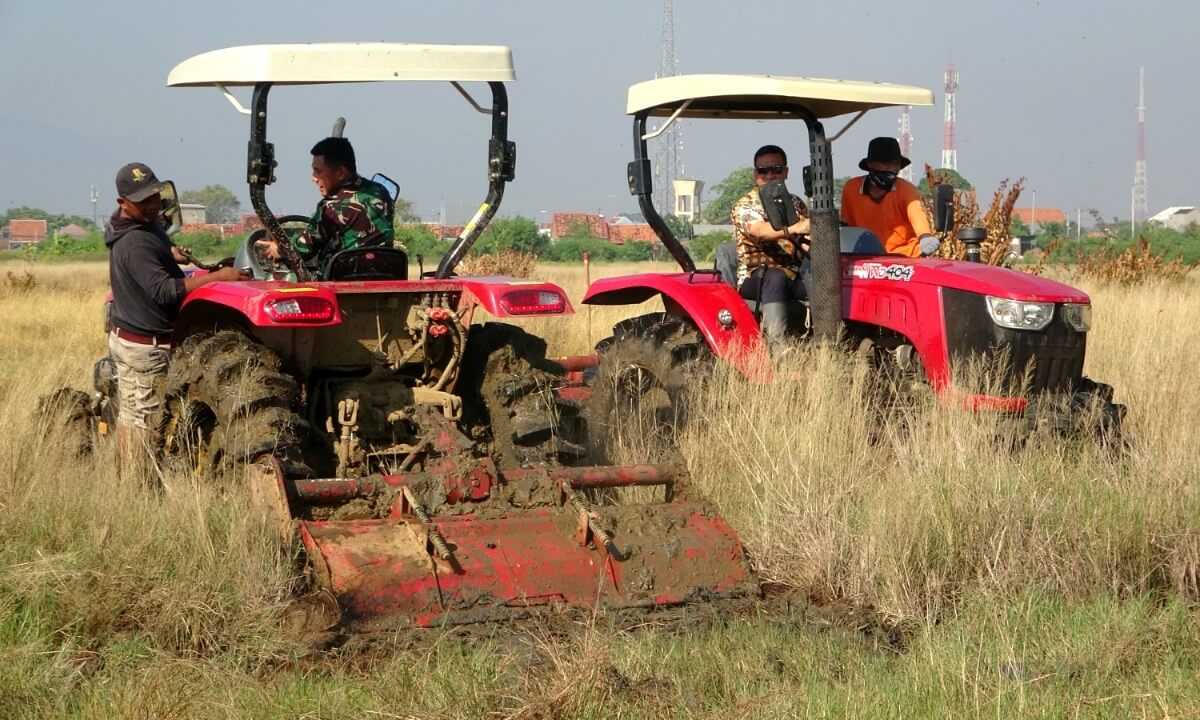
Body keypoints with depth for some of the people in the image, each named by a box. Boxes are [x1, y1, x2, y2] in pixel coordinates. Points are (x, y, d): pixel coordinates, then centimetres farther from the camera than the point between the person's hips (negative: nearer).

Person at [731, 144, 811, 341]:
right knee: (776, 277, -39)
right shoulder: (744, 206, 1)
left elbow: (805, 242, 7)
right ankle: (777, 346, -49)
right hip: (755, 278, -4)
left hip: (793, 276, 4)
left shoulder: (795, 204, 19)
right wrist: (793, 229, -41)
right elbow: (759, 230, -22)